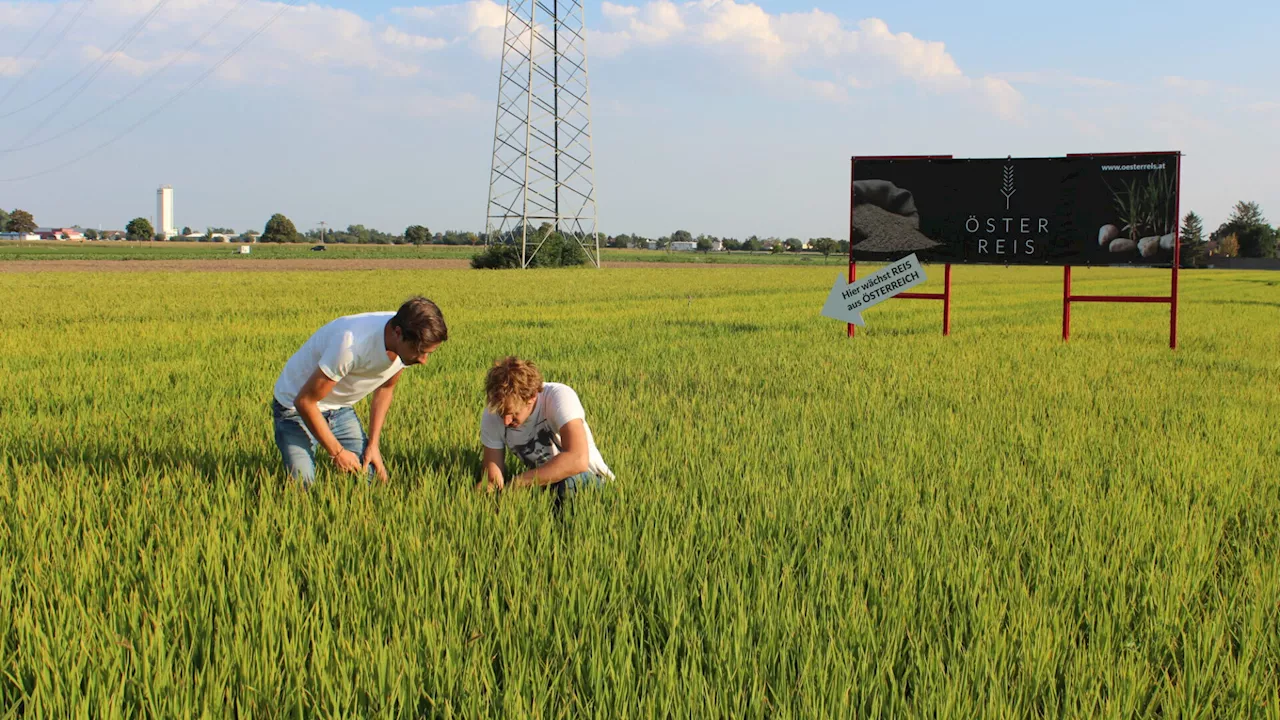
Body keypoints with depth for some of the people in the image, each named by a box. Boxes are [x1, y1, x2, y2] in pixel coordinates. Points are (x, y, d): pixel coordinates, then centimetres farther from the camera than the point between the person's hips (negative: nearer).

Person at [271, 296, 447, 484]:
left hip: (340, 409, 6)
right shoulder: (353, 343, -38)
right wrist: (337, 452, -20)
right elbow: (304, 401, -28)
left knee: (369, 475, -8)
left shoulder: (409, 345, -17)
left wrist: (373, 444, -2)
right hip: (296, 406, -6)